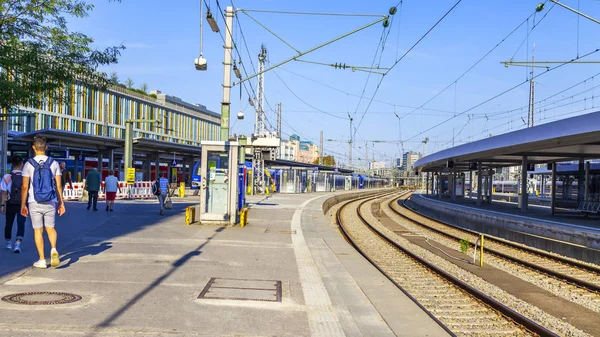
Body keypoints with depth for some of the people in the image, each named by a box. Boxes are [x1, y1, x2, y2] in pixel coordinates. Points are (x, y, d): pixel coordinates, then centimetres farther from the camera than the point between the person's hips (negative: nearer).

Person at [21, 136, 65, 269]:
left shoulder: (29, 164, -5)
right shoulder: (54, 163, -1)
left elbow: (25, 187, -4)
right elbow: (58, 186, 0)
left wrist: (23, 205, 3)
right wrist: (61, 203, 6)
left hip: (34, 203, -1)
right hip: (50, 202, 1)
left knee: (38, 231, 7)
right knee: (50, 228, 15)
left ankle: (42, 260, 9)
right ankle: (54, 250, -11)